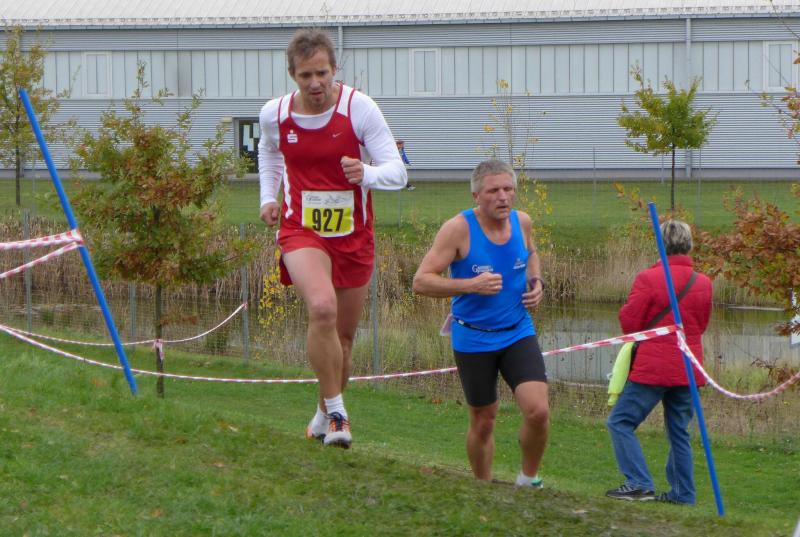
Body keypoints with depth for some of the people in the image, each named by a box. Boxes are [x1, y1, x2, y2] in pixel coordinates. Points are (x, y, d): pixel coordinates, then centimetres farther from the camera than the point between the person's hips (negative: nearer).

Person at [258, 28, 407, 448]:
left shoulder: (359, 107, -13)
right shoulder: (275, 114, -4)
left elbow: (397, 172, -15)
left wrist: (367, 174, -35)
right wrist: (268, 196, 12)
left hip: (352, 234, 1)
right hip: (301, 229, -1)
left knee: (344, 335, 13)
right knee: (322, 308, -29)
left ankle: (325, 413, 38)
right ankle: (337, 413, -18)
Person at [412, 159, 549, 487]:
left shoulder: (521, 222, -1)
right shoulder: (458, 229, -16)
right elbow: (421, 281, -17)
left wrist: (536, 281, 3)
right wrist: (470, 285, -27)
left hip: (518, 334, 3)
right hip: (473, 340, -3)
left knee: (538, 411, -14)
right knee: (483, 422, 9)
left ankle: (529, 479, 10)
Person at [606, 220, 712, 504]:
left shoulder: (648, 279, -13)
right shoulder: (703, 283, 4)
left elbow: (629, 322, -10)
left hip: (652, 368, -6)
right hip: (687, 370, 6)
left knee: (621, 421, 1)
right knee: (679, 432, 14)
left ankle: (639, 484, -8)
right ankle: (682, 492, 14)